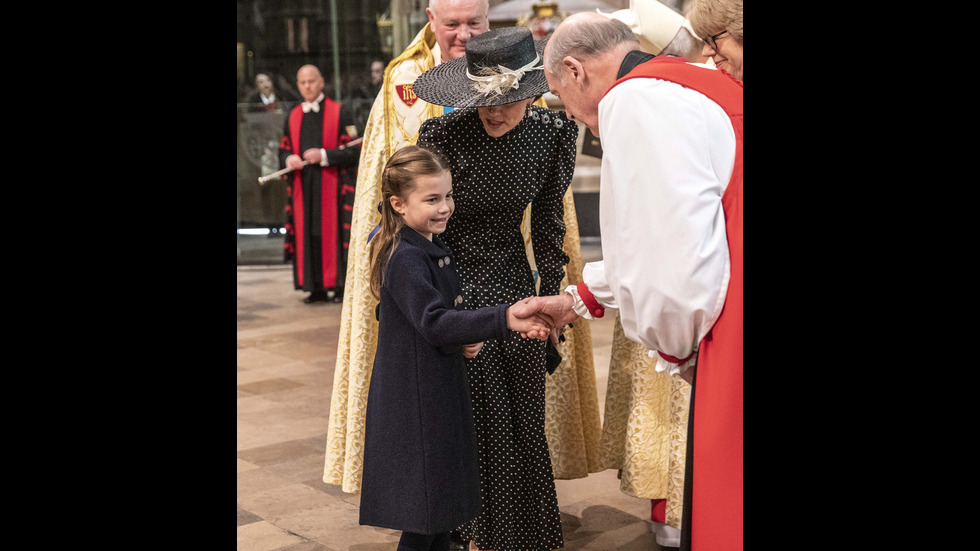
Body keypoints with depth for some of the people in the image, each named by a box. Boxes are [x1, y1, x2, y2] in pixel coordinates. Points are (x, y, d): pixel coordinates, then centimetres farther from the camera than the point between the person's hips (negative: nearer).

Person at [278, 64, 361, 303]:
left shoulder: (340, 113, 0)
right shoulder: (293, 116, 14)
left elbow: (353, 150, -5)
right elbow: (284, 150, 18)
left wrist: (323, 155, -16)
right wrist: (289, 159, -5)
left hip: (331, 186, -4)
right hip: (303, 187, 4)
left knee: (333, 233, -5)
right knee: (307, 235, 2)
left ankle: (341, 285, 2)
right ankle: (316, 288, 9)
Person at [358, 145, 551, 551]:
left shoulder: (437, 249, 10)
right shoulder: (404, 259, -21)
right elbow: (434, 322, -32)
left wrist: (471, 338, -3)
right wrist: (503, 320, -40)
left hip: (442, 388, 9)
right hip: (413, 397, -9)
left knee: (442, 497, 19)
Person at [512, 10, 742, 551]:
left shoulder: (633, 100, -11)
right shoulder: (701, 83, 20)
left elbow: (677, 241, -20)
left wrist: (677, 348, -1)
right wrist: (577, 299, 35)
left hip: (729, 340, -9)